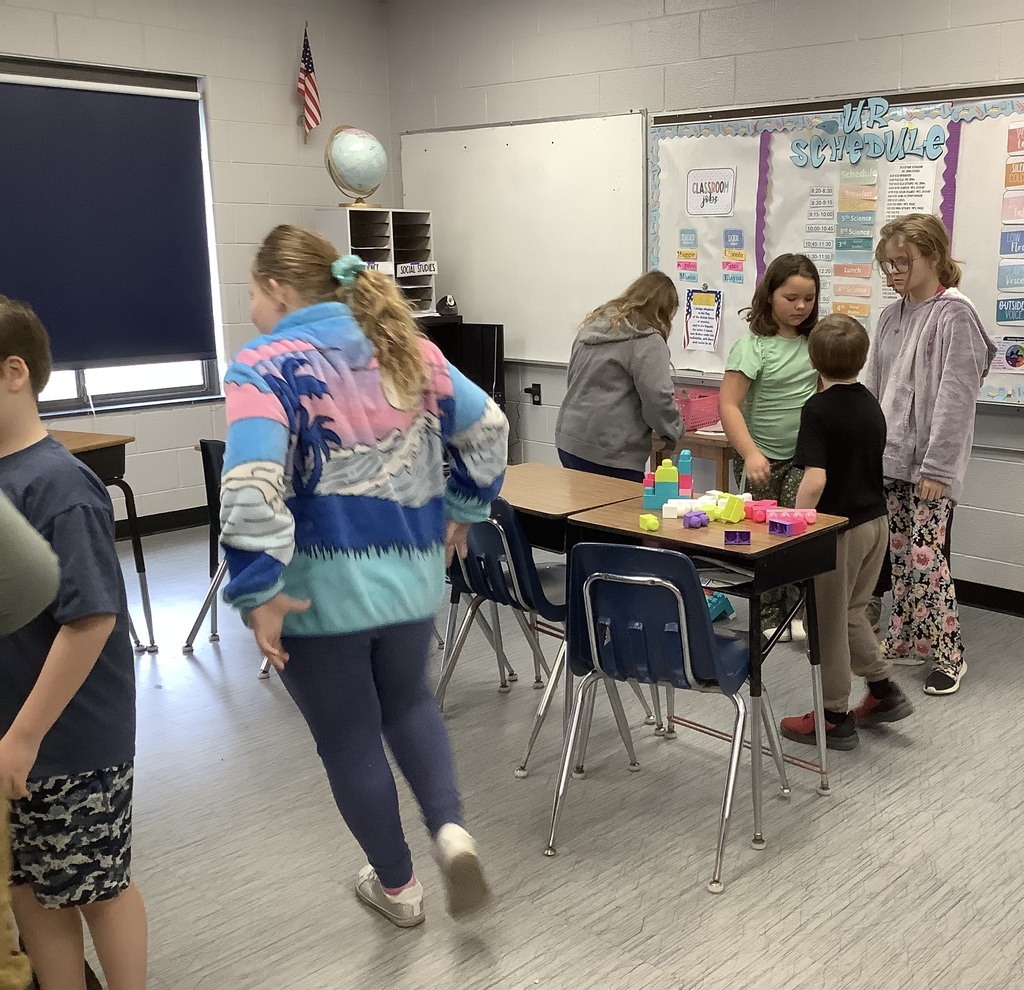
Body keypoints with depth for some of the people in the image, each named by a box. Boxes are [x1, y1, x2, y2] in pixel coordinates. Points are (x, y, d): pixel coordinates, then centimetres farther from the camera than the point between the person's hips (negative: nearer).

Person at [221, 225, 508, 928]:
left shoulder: (266, 366, -13)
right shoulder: (407, 348, 4)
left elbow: (252, 487, -27)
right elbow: (488, 429, 7)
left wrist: (259, 593, -20)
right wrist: (464, 509, 19)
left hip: (321, 583, -5)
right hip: (412, 570, 5)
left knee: (349, 738, 14)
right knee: (407, 701, 28)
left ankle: (396, 884, 31)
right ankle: (451, 829, 9)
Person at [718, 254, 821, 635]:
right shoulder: (754, 343, -12)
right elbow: (728, 404, -18)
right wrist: (751, 454, -29)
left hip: (803, 456, 4)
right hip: (762, 458, -3)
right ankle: (768, 615, 18)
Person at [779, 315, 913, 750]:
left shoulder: (818, 409, -17)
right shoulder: (871, 405, 6)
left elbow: (815, 480, -27)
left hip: (840, 527, -7)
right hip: (876, 521, 8)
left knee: (828, 621, 6)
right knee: (851, 613, 24)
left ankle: (836, 717, 16)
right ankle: (884, 690, 29)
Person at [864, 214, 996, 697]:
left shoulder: (955, 314, -10)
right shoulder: (891, 315, 12)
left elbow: (955, 397, -16)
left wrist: (937, 467, -18)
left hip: (929, 461, -7)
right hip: (890, 456, 7)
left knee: (925, 557, -5)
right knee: (899, 555, 12)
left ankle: (947, 655, 8)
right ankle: (903, 642, 24)